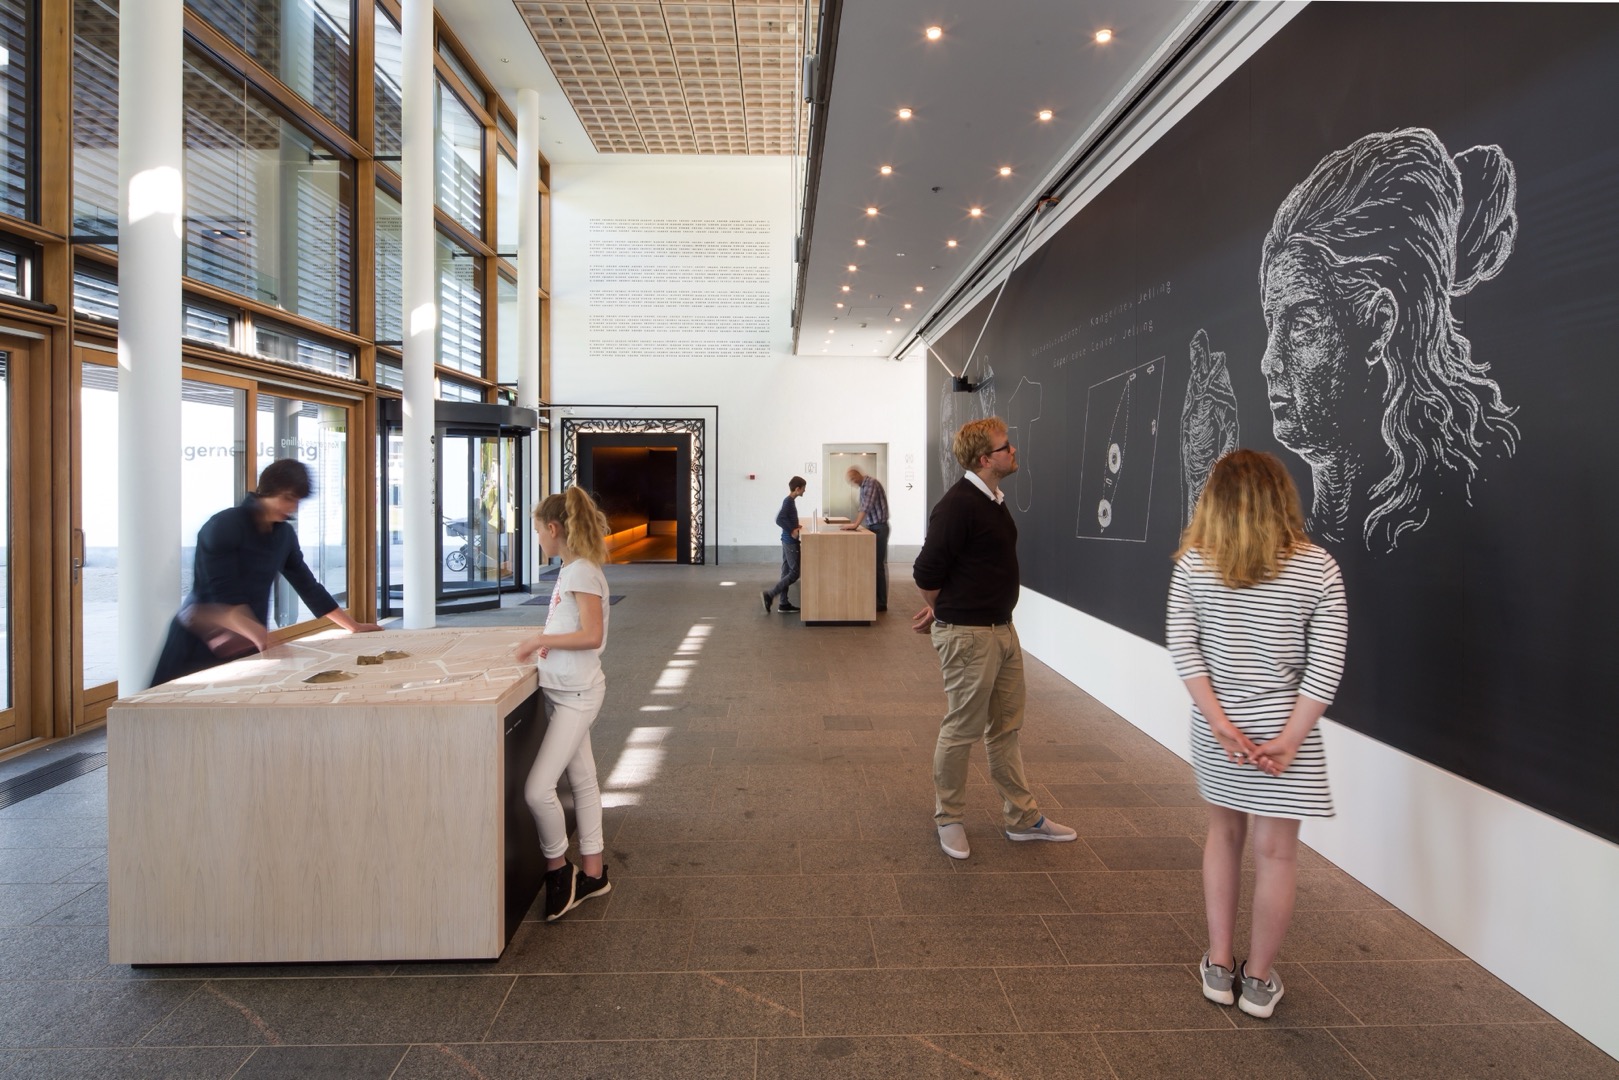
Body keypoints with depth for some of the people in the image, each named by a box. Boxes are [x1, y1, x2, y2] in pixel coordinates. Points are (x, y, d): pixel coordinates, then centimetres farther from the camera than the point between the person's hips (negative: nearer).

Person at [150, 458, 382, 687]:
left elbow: (308, 585, 12)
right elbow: (225, 594, -23)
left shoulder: (284, 534, 5)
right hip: (201, 643, -5)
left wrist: (353, 626, 11)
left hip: (250, 646, 5)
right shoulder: (223, 526, -14)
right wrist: (256, 632, -37)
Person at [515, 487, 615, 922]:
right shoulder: (570, 570, 10)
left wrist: (541, 639, -17)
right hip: (562, 690, 10)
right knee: (582, 780, 16)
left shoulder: (582, 572, -18)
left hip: (576, 694, -10)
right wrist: (541, 643, 2)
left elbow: (592, 636, -24)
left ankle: (558, 867, 12)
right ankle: (592, 873, 27)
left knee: (537, 789, -10)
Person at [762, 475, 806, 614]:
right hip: (790, 541, -10)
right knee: (795, 572, -6)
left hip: (788, 541, 10)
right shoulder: (789, 501, -16)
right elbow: (779, 519, -26)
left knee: (787, 572, 10)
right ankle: (769, 595, -7)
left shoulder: (790, 500, 13)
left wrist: (795, 527, 8)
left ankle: (784, 603, 14)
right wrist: (792, 531, -21)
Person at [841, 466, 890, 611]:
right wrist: (854, 523, 14)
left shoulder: (871, 482, -15)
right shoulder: (862, 486, 12)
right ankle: (875, 598, 19)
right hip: (872, 527, 9)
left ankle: (881, 603, -1)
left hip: (879, 527, -9)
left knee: (879, 564, -6)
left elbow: (867, 506, -25)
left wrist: (856, 525, -27)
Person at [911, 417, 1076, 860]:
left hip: (1001, 629, 9)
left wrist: (944, 610, 12)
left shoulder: (993, 500, 11)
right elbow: (927, 572, -20)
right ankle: (949, 820, 23)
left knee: (1006, 727, 18)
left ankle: (1023, 817, 31)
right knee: (962, 730, 5)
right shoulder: (958, 505, -20)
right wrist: (951, 611, -2)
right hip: (968, 636, -9)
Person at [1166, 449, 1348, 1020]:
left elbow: (1182, 646, -11)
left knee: (1223, 833, 21)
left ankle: (1218, 966, 30)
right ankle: (1258, 980, 27)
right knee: (1276, 852, 13)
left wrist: (1219, 721, -10)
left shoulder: (1193, 563, -7)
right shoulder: (1318, 568, -9)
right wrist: (1290, 738, -12)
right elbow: (1325, 666, -13)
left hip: (1215, 727, 2)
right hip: (1283, 729, -2)